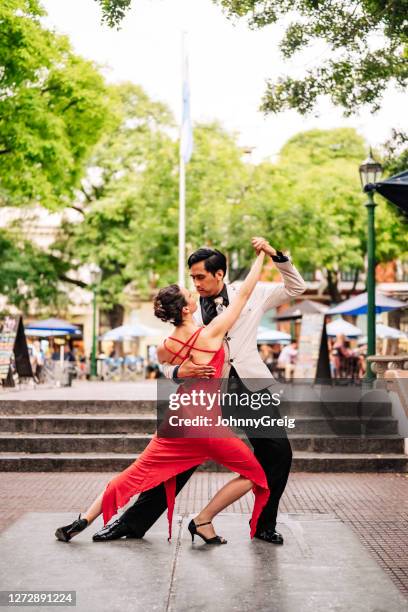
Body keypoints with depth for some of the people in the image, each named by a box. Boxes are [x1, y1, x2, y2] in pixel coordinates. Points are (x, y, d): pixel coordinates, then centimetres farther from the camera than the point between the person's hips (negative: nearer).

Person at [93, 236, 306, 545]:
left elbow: (296, 288, 11)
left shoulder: (250, 295, 7)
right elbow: (167, 360, 7)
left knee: (278, 451, -7)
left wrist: (276, 255, -4)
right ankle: (133, 522, 8)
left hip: (252, 386, 0)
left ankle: (265, 524, 15)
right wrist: (179, 372, -18)